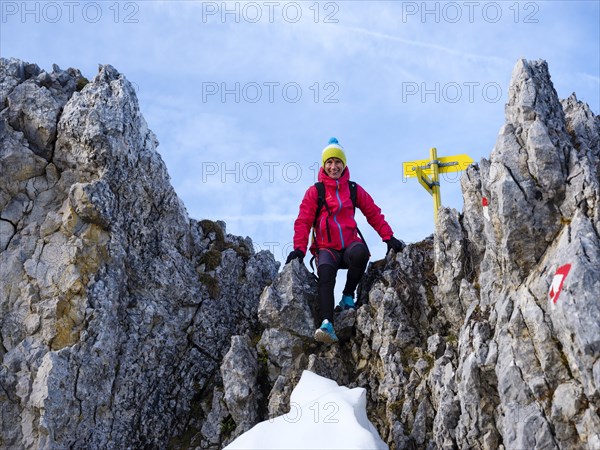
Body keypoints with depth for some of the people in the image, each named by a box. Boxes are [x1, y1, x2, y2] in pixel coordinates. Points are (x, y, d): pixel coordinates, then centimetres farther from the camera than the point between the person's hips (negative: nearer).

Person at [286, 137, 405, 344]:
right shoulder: (315, 191, 6)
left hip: (349, 245, 1)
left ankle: (348, 296, -13)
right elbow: (303, 221, 2)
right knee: (326, 272, -33)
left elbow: (374, 214, 15)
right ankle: (327, 325, -45)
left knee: (361, 252, -35)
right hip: (326, 248, -1)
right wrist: (299, 248, -11)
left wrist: (389, 237, 5)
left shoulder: (354, 189, 12)